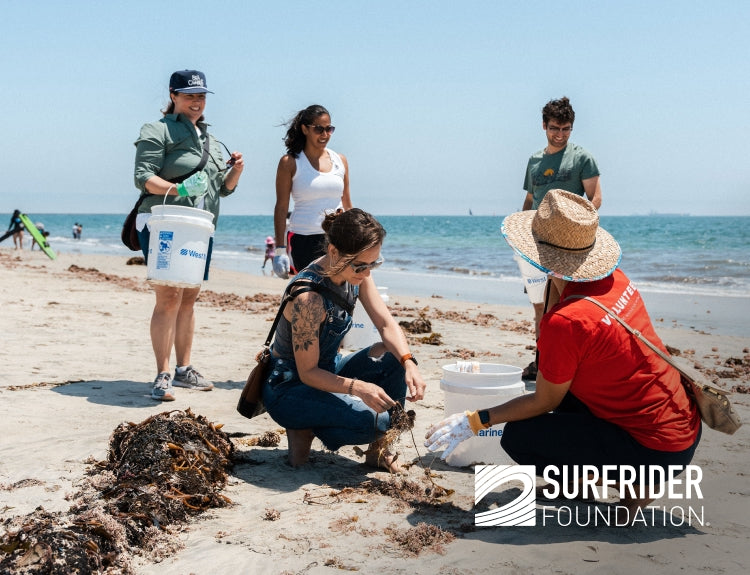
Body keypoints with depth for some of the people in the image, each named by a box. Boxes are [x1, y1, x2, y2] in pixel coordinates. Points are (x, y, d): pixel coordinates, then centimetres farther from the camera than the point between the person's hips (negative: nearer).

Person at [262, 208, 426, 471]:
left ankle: (378, 448, 1)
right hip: (288, 388, -8)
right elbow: (308, 373, -25)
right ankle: (304, 430, 0)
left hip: (326, 372, 8)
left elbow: (386, 324, -8)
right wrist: (357, 387, -39)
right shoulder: (308, 296, -31)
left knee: (394, 358, -13)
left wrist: (409, 363, -26)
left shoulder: (357, 274, -8)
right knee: (370, 420, -29)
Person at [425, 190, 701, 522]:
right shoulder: (615, 280, -1)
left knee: (517, 438, -5)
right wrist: (554, 280, 10)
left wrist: (474, 421, -6)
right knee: (560, 383, 22)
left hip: (656, 451, -9)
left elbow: (543, 403, -11)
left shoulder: (566, 321, -25)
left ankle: (635, 482, 3)